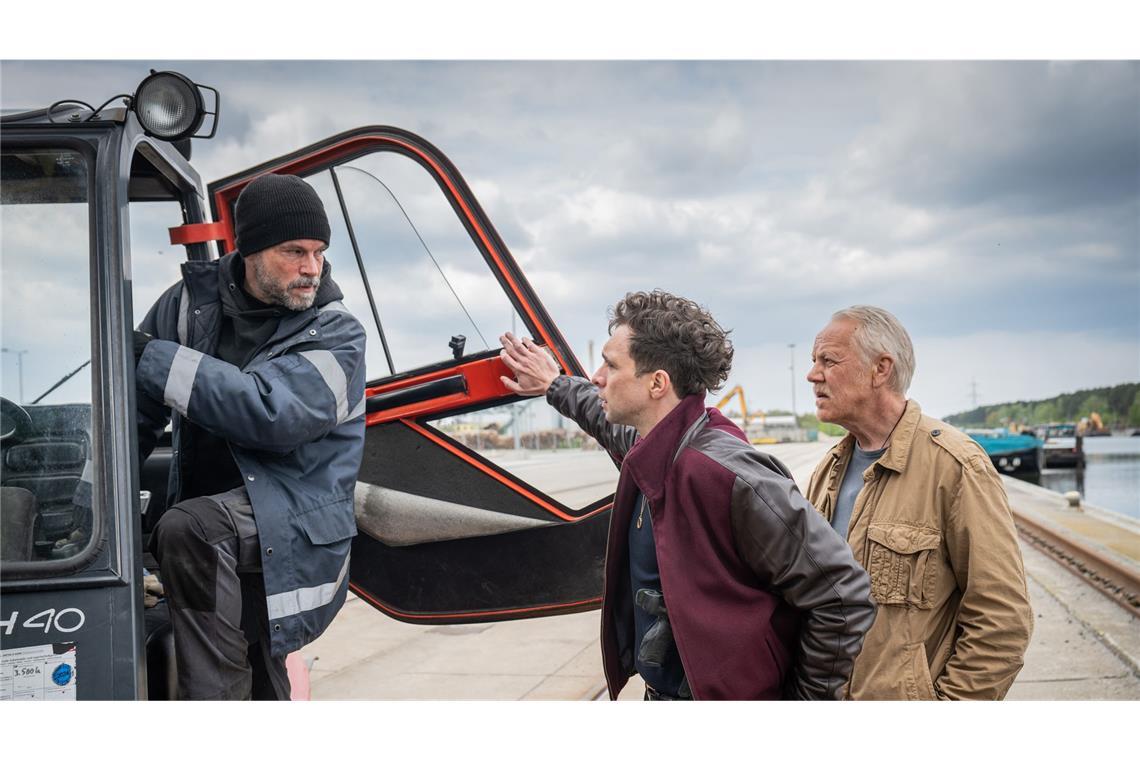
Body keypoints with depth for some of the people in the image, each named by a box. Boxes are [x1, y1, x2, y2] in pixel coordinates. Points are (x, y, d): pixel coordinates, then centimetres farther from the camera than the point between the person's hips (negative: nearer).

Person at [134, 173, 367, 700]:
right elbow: (136, 407, 12)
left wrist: (153, 358, -22)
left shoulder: (337, 335, -9)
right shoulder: (194, 300, 3)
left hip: (292, 523, -5)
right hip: (220, 546, 5)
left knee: (186, 530, -32)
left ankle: (215, 696, -22)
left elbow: (271, 411, -26)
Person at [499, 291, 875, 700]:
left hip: (720, 696, -8)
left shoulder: (728, 474, -27)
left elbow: (845, 597, -24)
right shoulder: (649, 451, -1)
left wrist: (803, 698, -15)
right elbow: (612, 422, 27)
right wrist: (555, 386, 40)